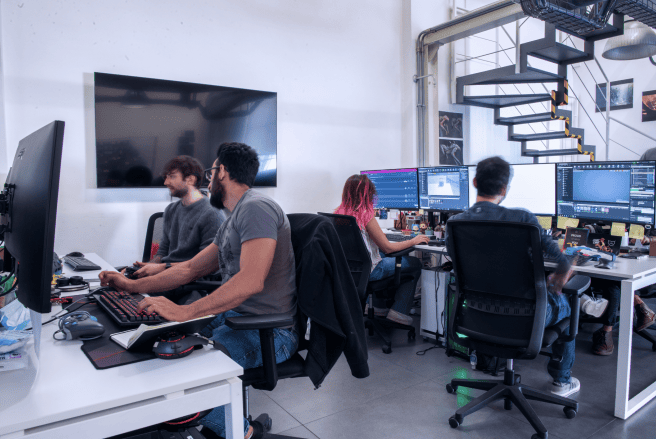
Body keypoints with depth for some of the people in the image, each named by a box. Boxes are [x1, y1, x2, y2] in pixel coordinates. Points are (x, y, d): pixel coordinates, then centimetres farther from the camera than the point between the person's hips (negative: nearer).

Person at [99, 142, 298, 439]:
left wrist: (185, 312, -30)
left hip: (267, 333, -10)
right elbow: (190, 269, 22)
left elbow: (251, 281, -28)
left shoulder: (255, 208, -16)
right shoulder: (232, 223, 18)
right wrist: (132, 285, 18)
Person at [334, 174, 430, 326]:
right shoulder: (365, 216, -22)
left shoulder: (339, 213, -2)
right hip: (368, 271, -7)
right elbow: (387, 247, -14)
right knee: (415, 264, 9)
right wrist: (414, 241, -2)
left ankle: (379, 305, 32)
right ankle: (399, 311, 9)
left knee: (384, 256, 32)